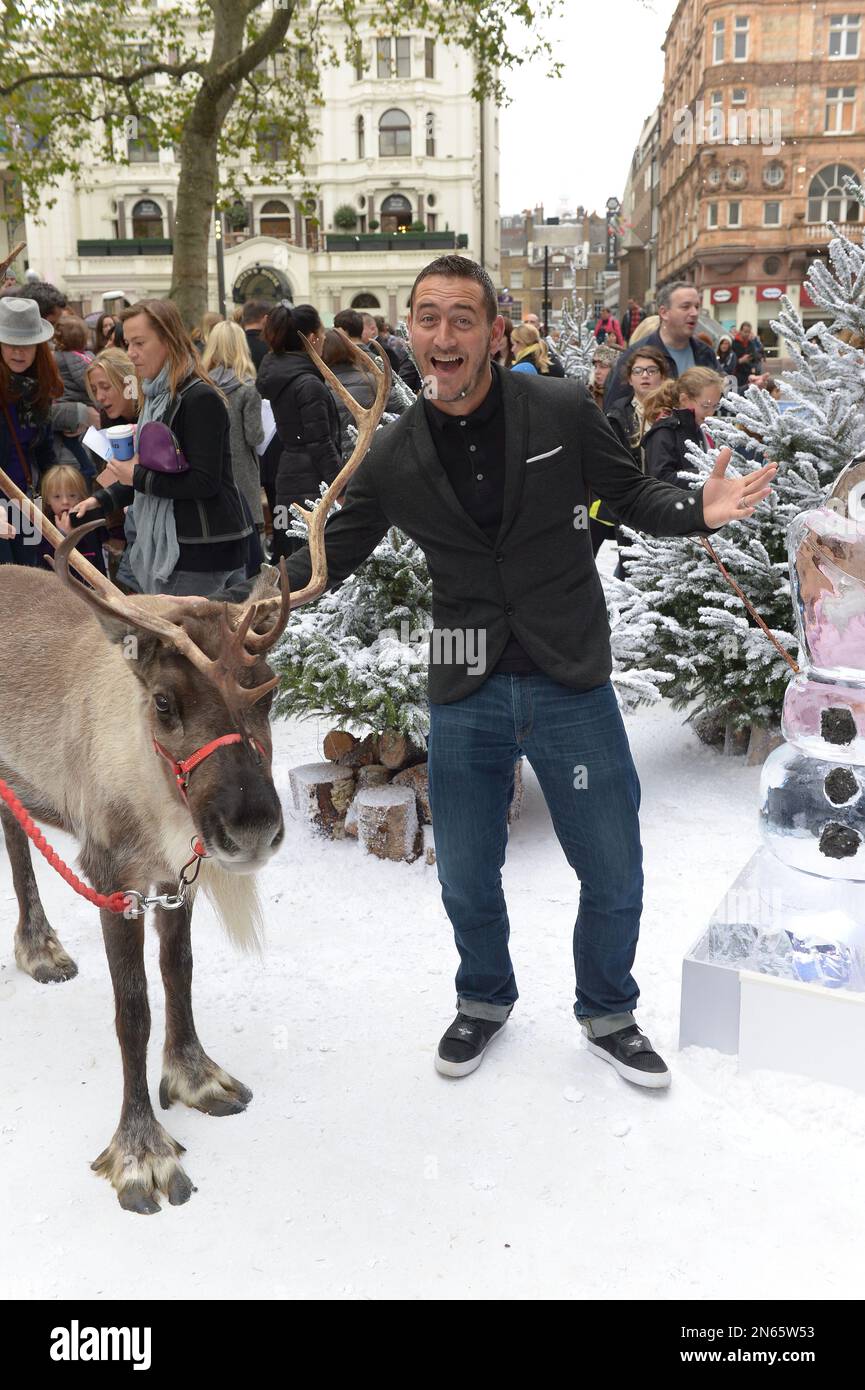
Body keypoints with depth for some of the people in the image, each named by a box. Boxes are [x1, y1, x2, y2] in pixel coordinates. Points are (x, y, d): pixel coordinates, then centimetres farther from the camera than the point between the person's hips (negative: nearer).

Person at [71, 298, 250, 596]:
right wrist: (102, 499, 8)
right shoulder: (158, 397, 15)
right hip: (169, 543, 9)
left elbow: (204, 482, -21)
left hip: (204, 549, -9)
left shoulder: (200, 399, -14)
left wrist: (138, 477, -14)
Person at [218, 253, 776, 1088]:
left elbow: (631, 496, 4)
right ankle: (485, 1000, 44)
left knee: (613, 876, 10)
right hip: (465, 696, 1)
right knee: (466, 878, 14)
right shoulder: (392, 456, -3)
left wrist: (697, 511, -17)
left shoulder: (564, 412, -8)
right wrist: (247, 601, -8)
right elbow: (333, 554, 7)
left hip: (571, 685, -1)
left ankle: (607, 1012, 38)